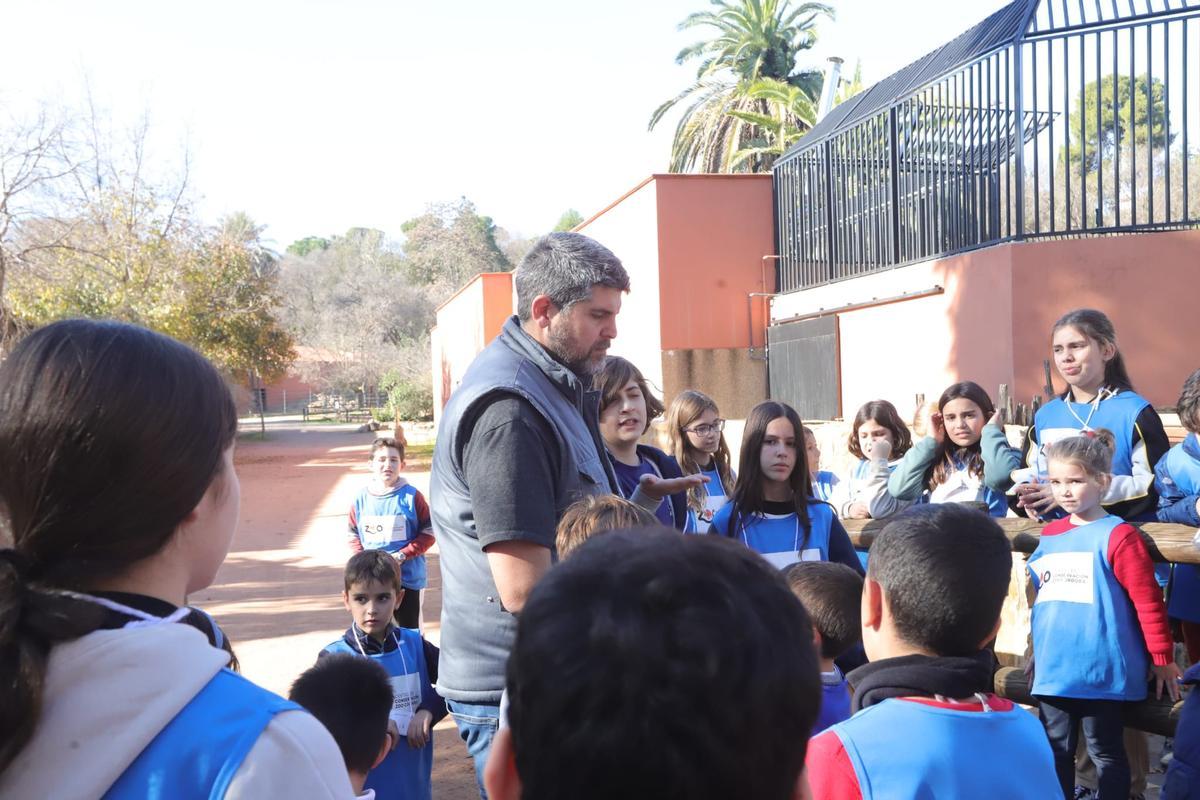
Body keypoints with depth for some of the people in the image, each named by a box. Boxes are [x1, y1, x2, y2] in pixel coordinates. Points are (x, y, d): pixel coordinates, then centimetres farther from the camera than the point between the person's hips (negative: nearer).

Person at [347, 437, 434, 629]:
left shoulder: (411, 496, -8)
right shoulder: (361, 498, 0)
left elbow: (428, 533, -6)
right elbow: (354, 535, 9)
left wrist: (402, 555, -16)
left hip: (408, 578, -2)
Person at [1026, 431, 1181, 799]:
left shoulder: (1118, 535, -12)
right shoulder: (1050, 534, 9)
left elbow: (1148, 602, -10)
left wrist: (1162, 659, -8)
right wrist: (1036, 648, 24)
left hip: (1101, 669, -6)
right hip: (1054, 668, 6)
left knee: (1105, 751, 7)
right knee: (1055, 749, 15)